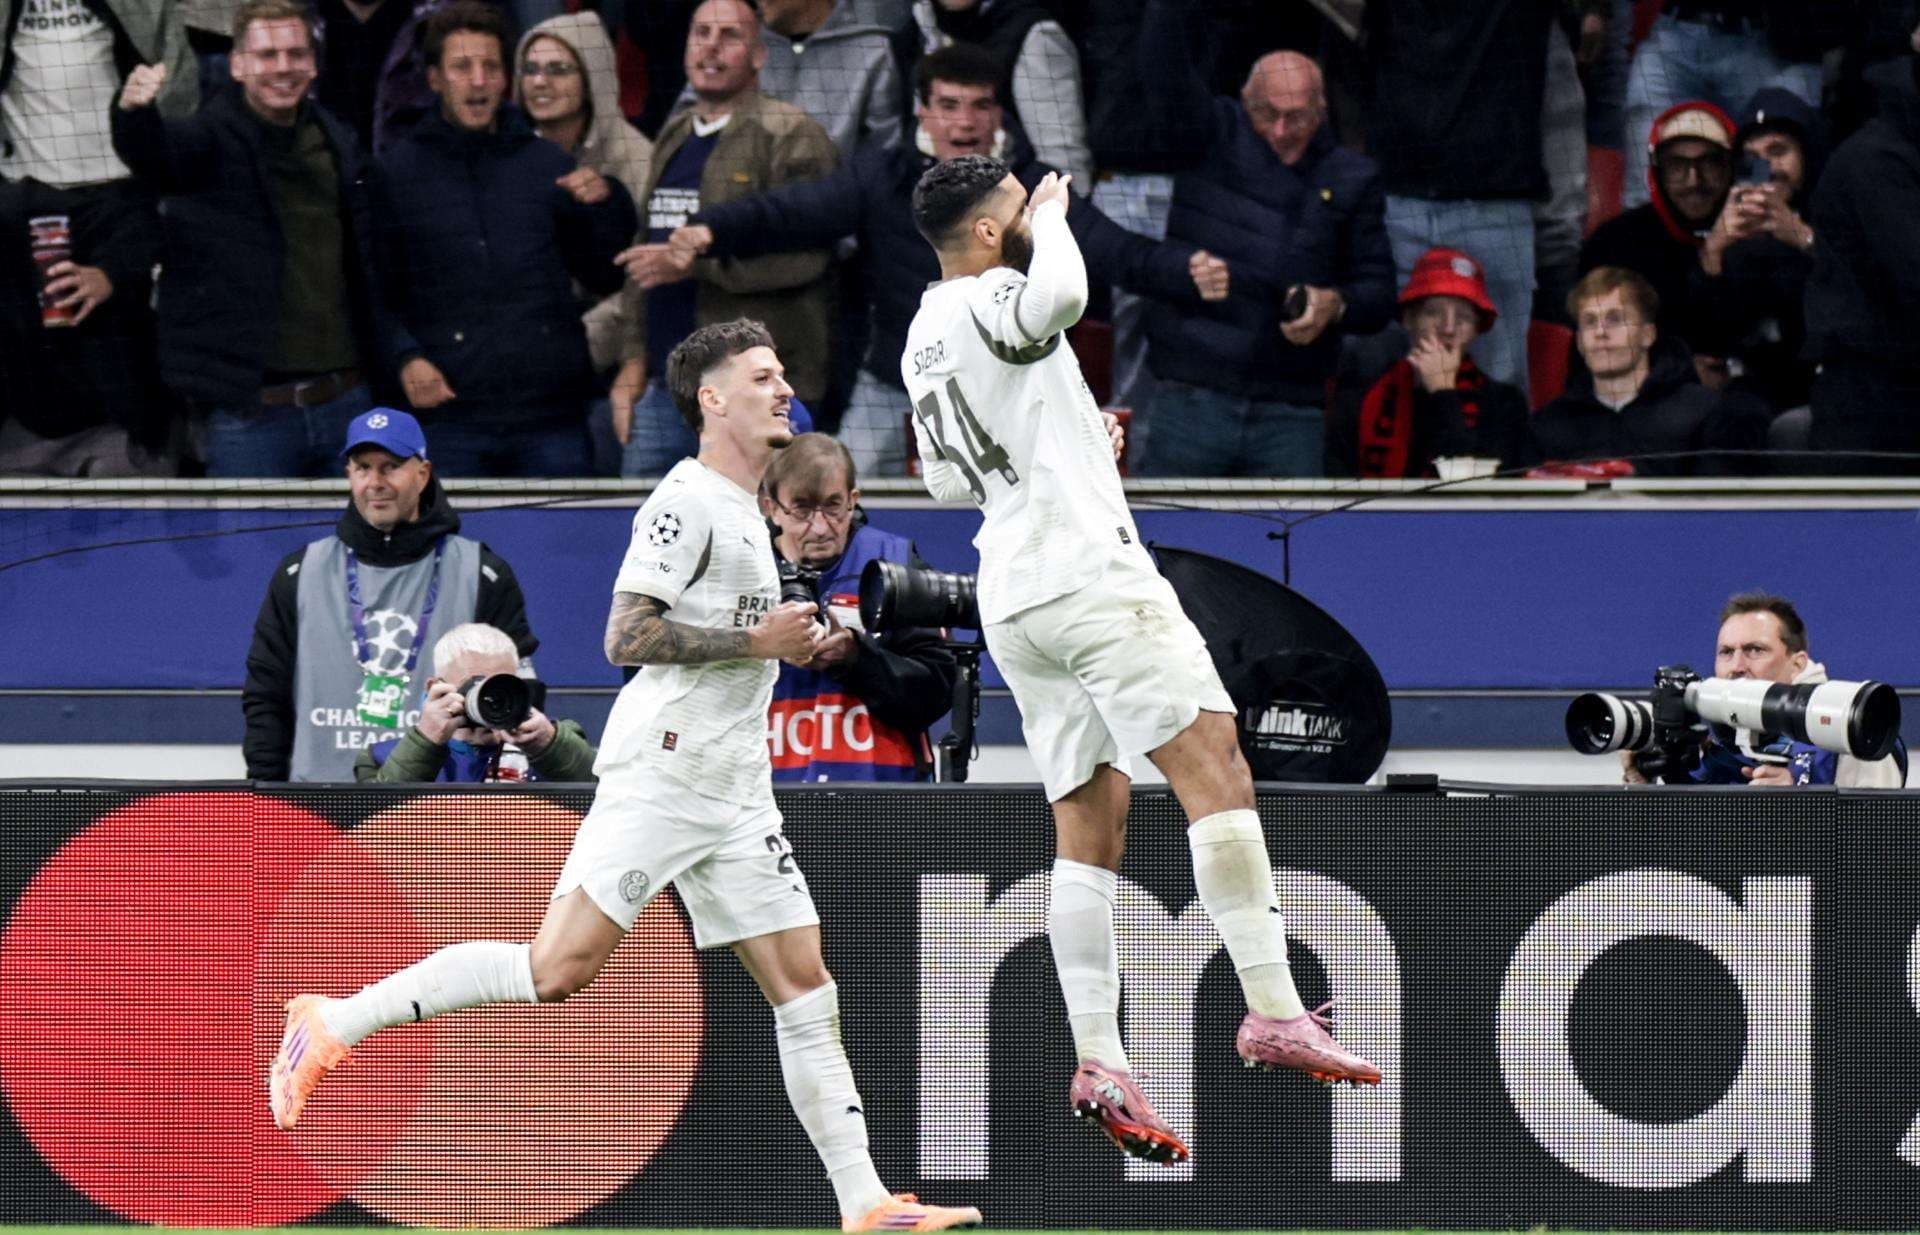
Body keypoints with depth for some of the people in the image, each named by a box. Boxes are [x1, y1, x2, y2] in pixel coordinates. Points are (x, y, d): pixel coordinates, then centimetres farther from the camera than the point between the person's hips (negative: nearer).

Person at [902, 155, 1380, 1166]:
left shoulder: (922, 341, 19)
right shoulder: (990, 304, -9)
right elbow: (1061, 293, -34)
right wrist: (1051, 218, -13)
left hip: (1008, 592, 9)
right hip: (1084, 569, -9)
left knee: (1090, 830, 7)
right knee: (1213, 763, -13)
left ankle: (1097, 1057, -2)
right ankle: (1272, 1008, -22)